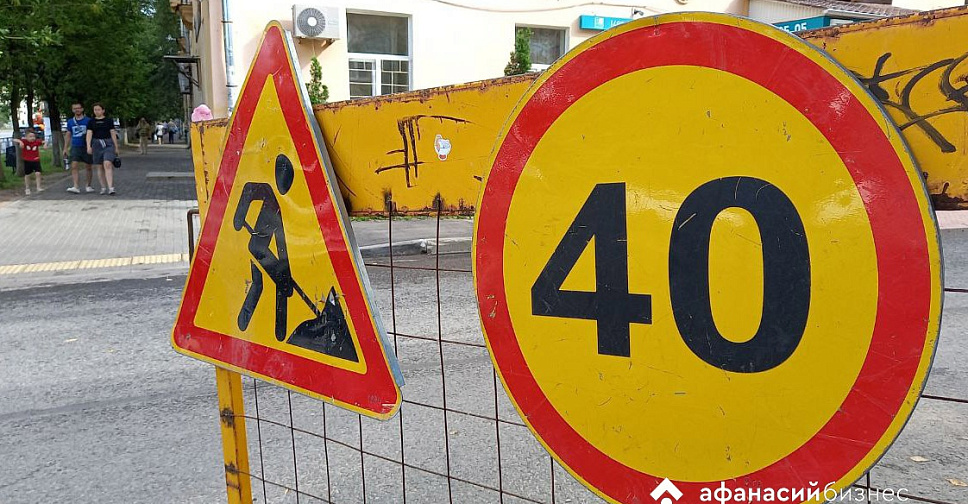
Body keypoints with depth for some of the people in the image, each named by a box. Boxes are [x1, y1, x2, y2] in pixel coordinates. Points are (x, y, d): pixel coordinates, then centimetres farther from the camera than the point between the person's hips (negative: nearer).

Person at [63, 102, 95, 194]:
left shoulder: (88, 120, 0)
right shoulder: (70, 122, 10)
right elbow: (68, 135, 16)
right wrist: (65, 148, 12)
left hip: (86, 147, -2)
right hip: (75, 147, 2)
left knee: (88, 167, 5)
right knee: (74, 166, -10)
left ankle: (88, 186, 19)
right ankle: (76, 187, -15)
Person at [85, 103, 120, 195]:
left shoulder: (109, 120, 6)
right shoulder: (91, 122, 8)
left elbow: (113, 134, 7)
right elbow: (89, 134, 0)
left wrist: (116, 147, 6)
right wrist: (88, 146, -13)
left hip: (108, 144, -2)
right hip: (97, 144, 3)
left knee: (107, 164, -18)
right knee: (100, 167, 6)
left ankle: (110, 188, -23)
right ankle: (103, 188, 14)